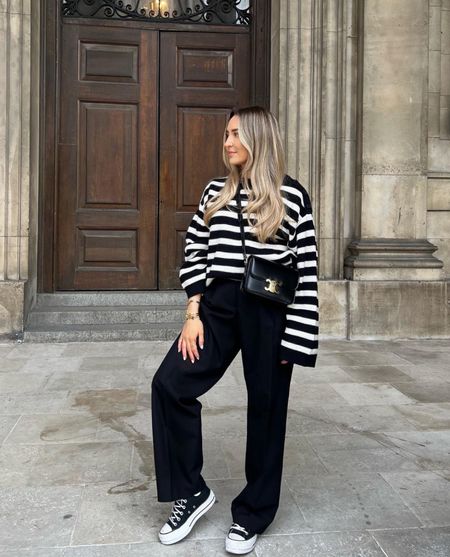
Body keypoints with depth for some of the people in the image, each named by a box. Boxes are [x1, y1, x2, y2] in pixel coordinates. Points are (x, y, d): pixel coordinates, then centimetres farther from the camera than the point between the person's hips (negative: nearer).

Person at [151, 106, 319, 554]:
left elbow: (306, 272, -5)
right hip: (218, 306, 4)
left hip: (269, 314, -4)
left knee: (265, 408, 6)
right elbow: (195, 253, 10)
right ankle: (191, 491, 11)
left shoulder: (292, 197, -3)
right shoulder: (216, 192, 10)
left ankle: (252, 514, 25)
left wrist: (295, 340, -8)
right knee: (169, 384, -8)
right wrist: (193, 314, 0)